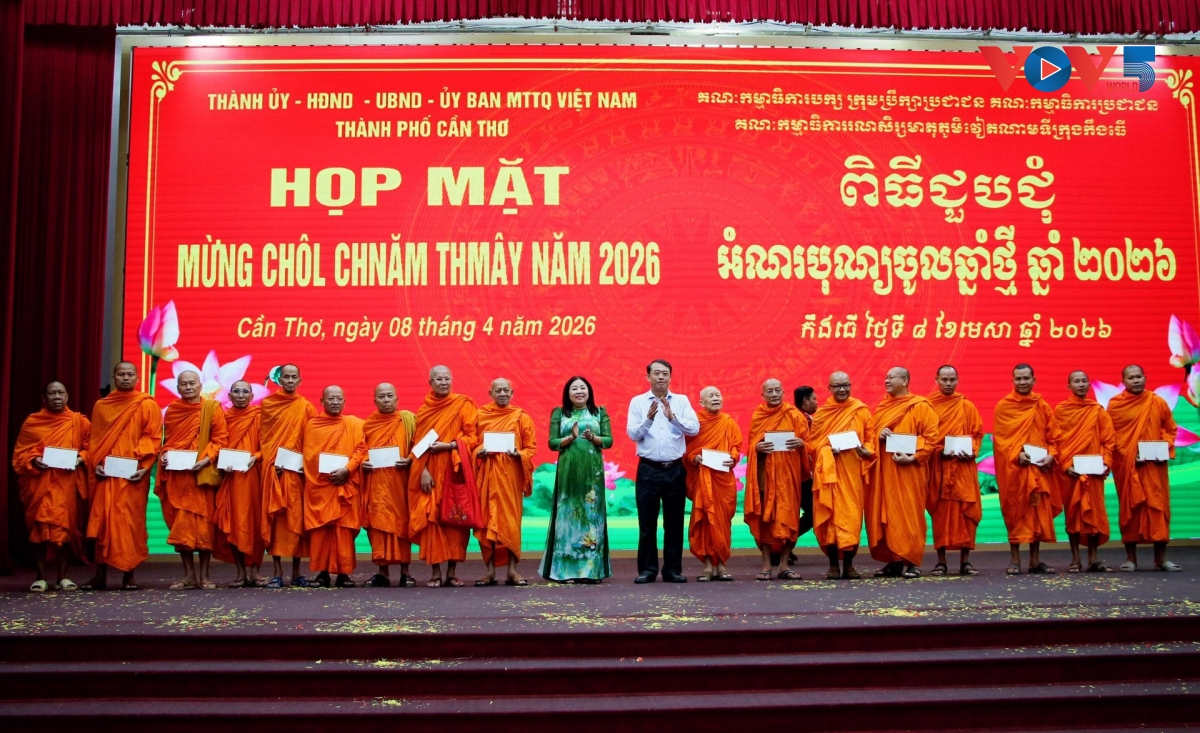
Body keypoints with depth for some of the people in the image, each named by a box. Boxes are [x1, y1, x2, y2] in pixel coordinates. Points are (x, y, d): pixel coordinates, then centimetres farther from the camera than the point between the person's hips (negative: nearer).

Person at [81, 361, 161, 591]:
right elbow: (93, 439, 11)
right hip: (104, 474, 3)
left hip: (133, 474, -3)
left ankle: (129, 574, 4)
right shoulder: (101, 406, 13)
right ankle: (100, 574, 7)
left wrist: (144, 466, -13)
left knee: (130, 522, -2)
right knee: (101, 521, 2)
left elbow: (154, 438, -2)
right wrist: (95, 464, -5)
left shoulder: (147, 405, 4)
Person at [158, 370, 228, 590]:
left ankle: (204, 575, 6)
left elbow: (220, 439, -3)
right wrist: (164, 455, -2)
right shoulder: (172, 410, 12)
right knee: (180, 525, 3)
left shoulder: (212, 408, 2)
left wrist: (206, 460, -17)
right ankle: (189, 575, 10)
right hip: (176, 475, 3)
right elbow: (167, 440, 19)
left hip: (202, 474, -3)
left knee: (204, 524, -2)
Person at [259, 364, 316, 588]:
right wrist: (271, 460, -5)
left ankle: (296, 572, 7)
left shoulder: (306, 407, 5)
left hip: (297, 470, 0)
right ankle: (276, 572, 0)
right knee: (273, 518, -2)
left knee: (297, 518, 0)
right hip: (272, 468, 0)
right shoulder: (267, 404, 7)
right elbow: (262, 436, 8)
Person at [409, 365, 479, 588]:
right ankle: (435, 572, 0)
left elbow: (472, 437, -2)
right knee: (430, 518, -5)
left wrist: (447, 446, -15)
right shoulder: (423, 410, 9)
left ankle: (452, 571, 7)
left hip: (455, 470, -1)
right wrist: (423, 470, -9)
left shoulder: (463, 405, 3)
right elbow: (418, 442, 5)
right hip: (430, 472, 1)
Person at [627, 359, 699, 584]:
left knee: (674, 522, 6)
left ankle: (673, 569, 14)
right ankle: (647, 569, 11)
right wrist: (649, 418, -22)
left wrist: (672, 417, -21)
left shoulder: (681, 400, 5)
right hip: (648, 469, -1)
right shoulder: (637, 402, 2)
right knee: (647, 522, 3)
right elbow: (632, 434, -6)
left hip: (675, 469, 1)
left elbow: (694, 428, -7)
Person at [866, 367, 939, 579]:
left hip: (908, 470, -6)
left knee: (908, 514, -6)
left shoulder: (920, 406, -3)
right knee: (885, 515, 4)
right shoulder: (881, 407, 16)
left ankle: (911, 562, 0)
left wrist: (914, 457, -19)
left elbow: (931, 435, -9)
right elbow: (870, 432, 19)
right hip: (883, 469, 6)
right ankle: (893, 561, 11)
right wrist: (878, 435, -4)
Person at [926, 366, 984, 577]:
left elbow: (978, 433, 9)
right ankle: (941, 561, 6)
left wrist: (972, 451, -8)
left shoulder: (968, 407, 10)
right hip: (937, 467, -1)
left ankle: (965, 561, 6)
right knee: (940, 512, 0)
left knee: (966, 511, -1)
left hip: (964, 467, 1)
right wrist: (938, 450, -13)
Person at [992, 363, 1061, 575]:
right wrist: (1016, 454, -18)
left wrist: (1050, 455, -9)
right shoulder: (1003, 406, 0)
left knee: (1039, 510, 4)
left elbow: (1053, 436, 9)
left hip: (1039, 467, 3)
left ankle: (1035, 559, 12)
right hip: (1013, 467, -3)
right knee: (1015, 511, 0)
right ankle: (1015, 559, 6)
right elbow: (999, 438, -4)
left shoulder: (1043, 406, 9)